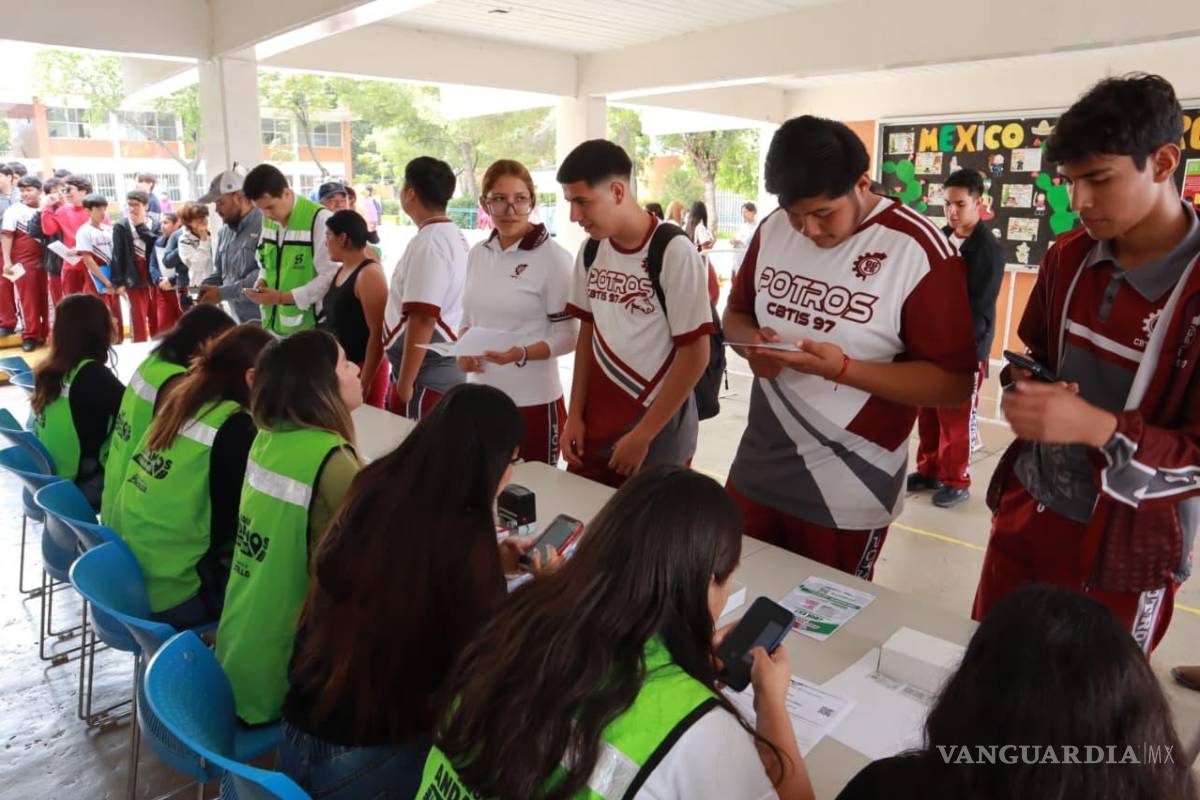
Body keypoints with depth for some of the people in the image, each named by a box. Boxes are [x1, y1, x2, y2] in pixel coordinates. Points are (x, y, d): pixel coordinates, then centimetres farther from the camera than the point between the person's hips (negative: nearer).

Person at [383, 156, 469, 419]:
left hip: (426, 377, -10)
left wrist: (405, 381, -19)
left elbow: (423, 319, -24)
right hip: (447, 368, 10)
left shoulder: (427, 243, -18)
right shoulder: (453, 235, 13)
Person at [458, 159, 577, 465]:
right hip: (480, 397, 5)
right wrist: (464, 350, -3)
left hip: (533, 402, -5)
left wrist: (521, 354, -26)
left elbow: (567, 335, -10)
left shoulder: (553, 257, -11)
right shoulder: (478, 253, 6)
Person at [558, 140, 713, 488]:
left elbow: (695, 355, -15)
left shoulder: (674, 252, -16)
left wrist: (643, 435, -13)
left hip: (659, 429, -5)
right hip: (595, 425, 5)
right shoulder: (590, 252, 1)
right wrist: (575, 415, 6)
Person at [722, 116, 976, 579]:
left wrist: (843, 368, -26)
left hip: (848, 494, -5)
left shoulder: (919, 251, -16)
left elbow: (954, 383, -15)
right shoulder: (772, 230, 2)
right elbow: (736, 315, 14)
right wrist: (751, 343, -10)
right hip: (756, 471, 5)